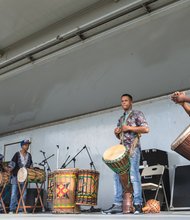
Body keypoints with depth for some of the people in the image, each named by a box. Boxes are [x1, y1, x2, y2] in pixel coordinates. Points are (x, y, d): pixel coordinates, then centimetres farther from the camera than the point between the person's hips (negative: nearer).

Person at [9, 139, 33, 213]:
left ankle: (20, 209, 8)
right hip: (16, 176, -4)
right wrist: (9, 170, -20)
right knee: (14, 193, -4)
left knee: (24, 194, 2)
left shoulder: (29, 155, 11)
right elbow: (12, 163, -6)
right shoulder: (17, 154, 0)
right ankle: (12, 209, 2)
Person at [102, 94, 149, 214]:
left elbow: (146, 129, -8)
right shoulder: (121, 118, 25)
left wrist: (129, 128, -11)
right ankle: (118, 204, -1)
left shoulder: (137, 114, 5)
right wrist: (117, 133, 6)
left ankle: (138, 204, -7)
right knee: (118, 175, -2)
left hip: (133, 148, -7)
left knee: (133, 175, -11)